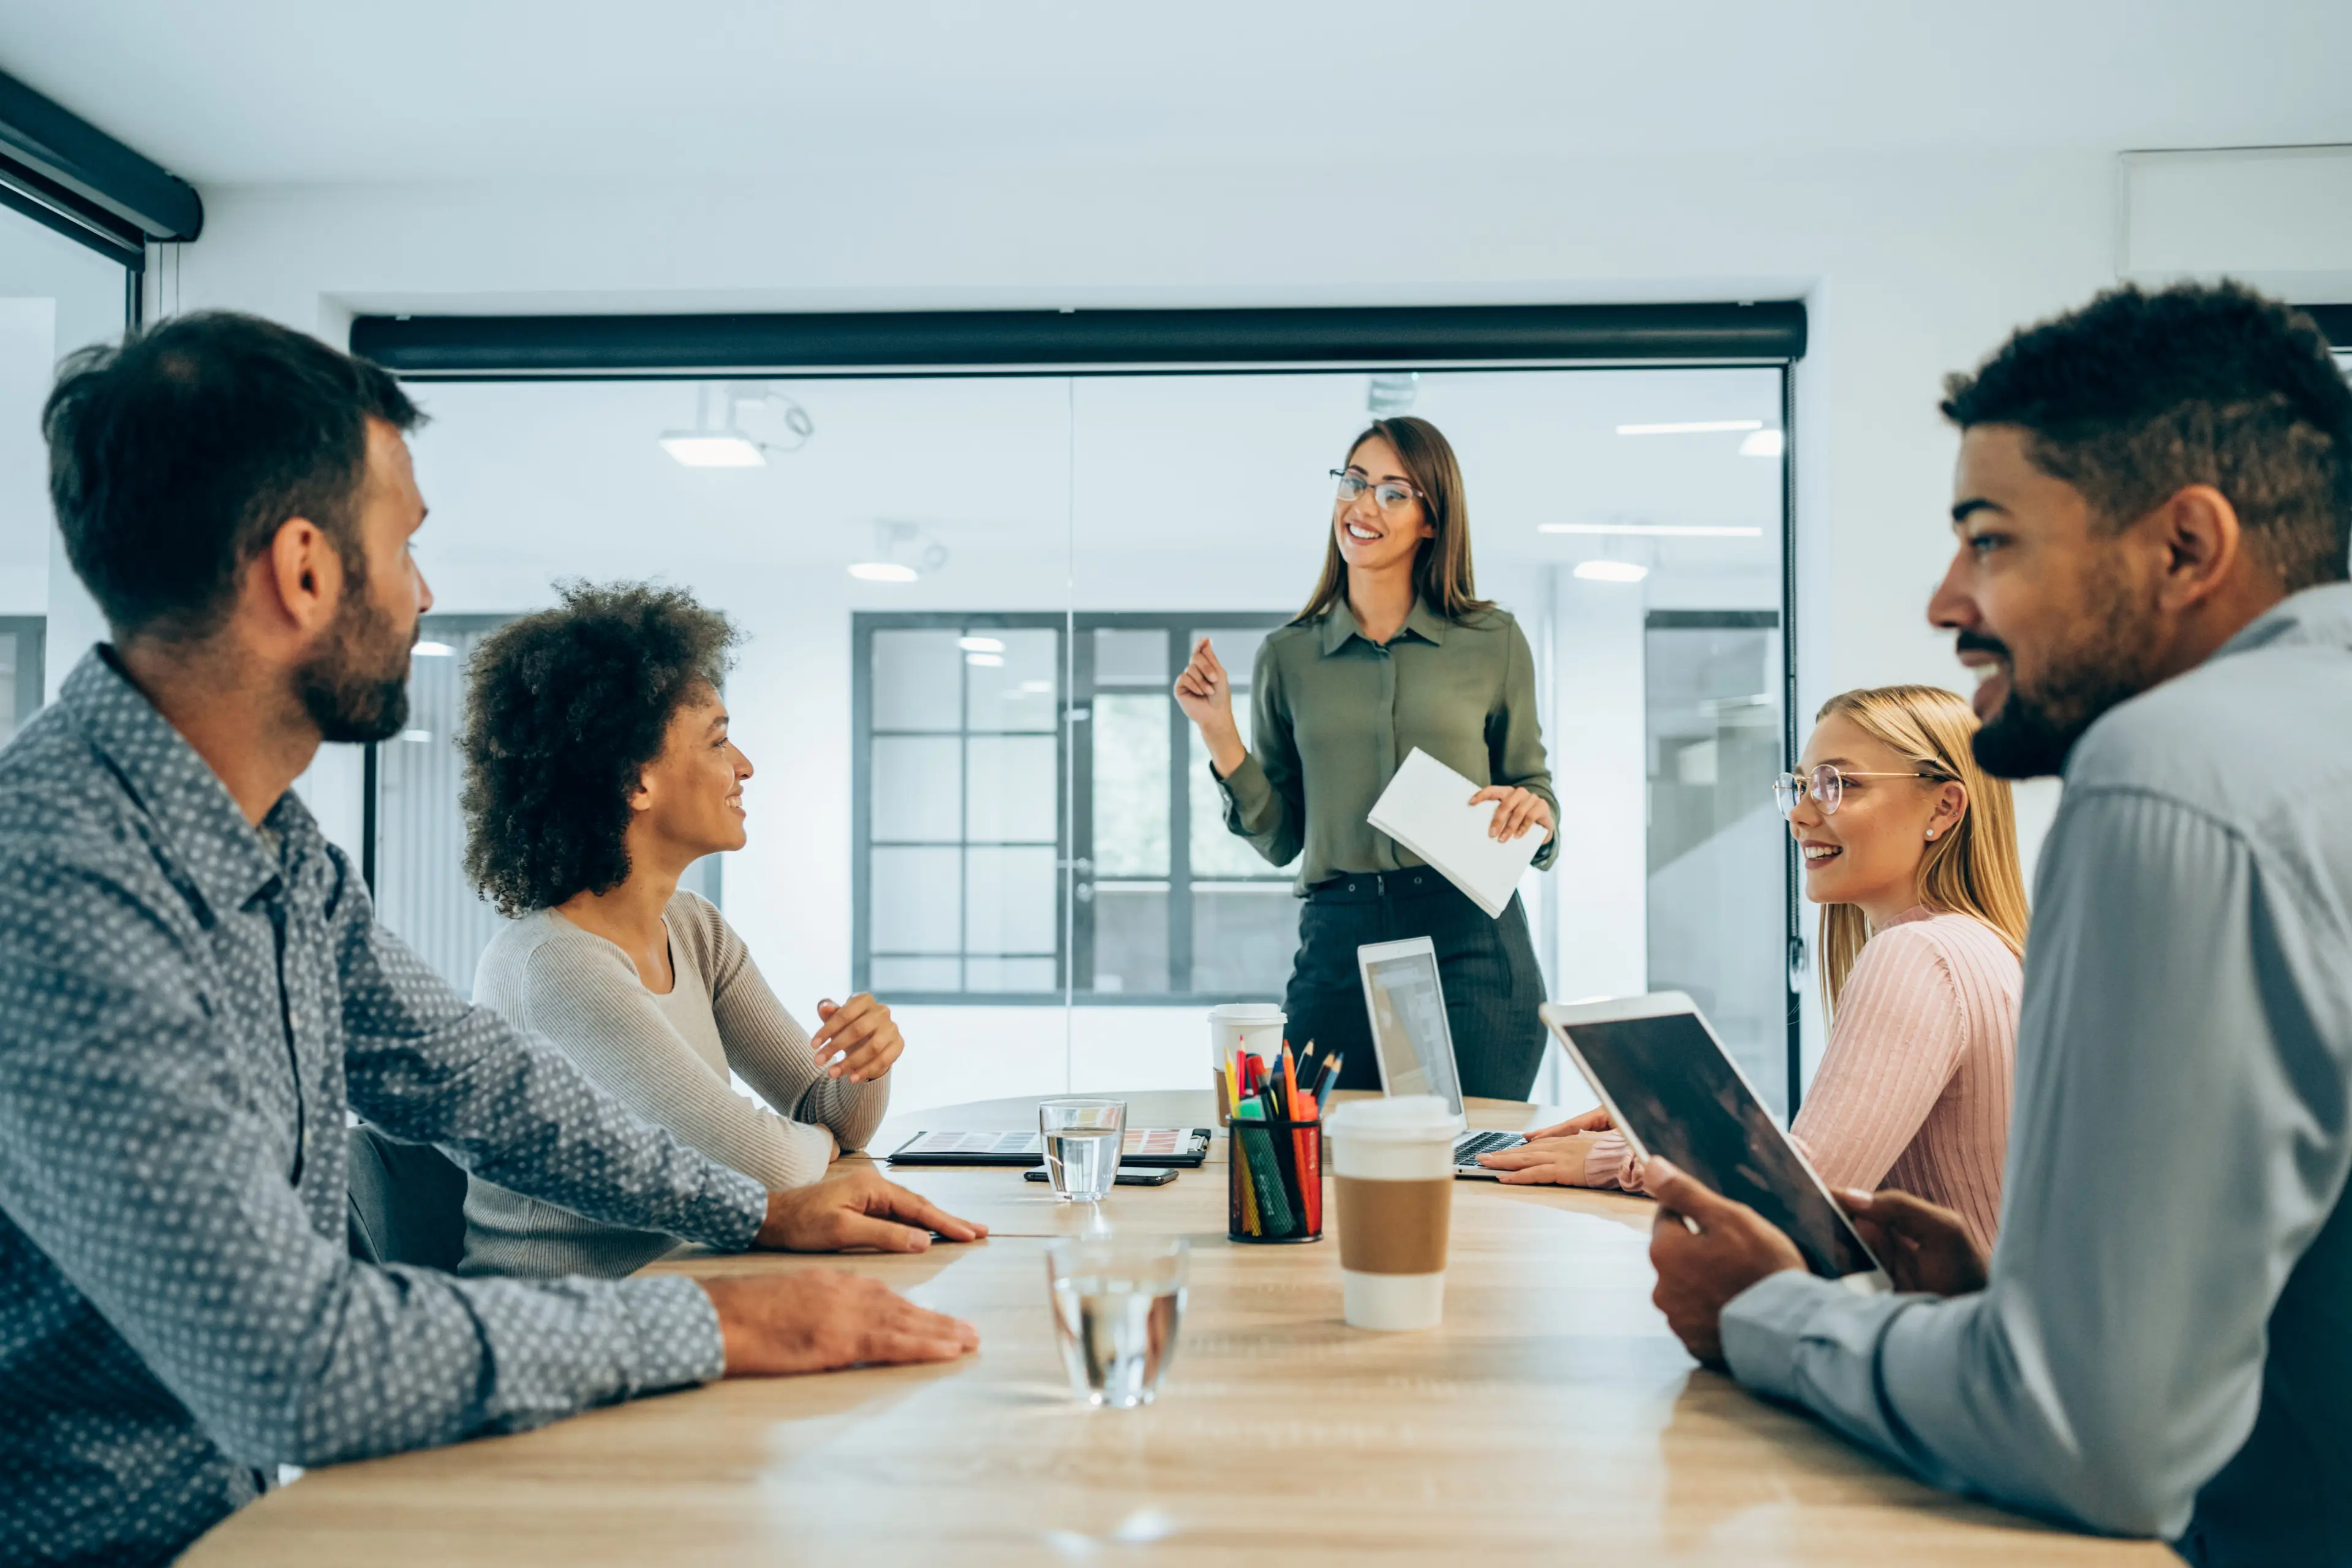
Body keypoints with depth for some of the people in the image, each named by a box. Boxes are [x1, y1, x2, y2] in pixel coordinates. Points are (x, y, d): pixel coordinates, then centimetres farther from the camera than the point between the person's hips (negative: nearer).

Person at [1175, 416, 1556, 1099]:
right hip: (1336, 947, 1)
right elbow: (1279, 838, 10)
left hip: (1470, 946, -1)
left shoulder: (1493, 641, 6)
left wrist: (1535, 812, -9)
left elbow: (1534, 786, 13)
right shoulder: (1287, 656, 9)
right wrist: (1219, 734, 0)